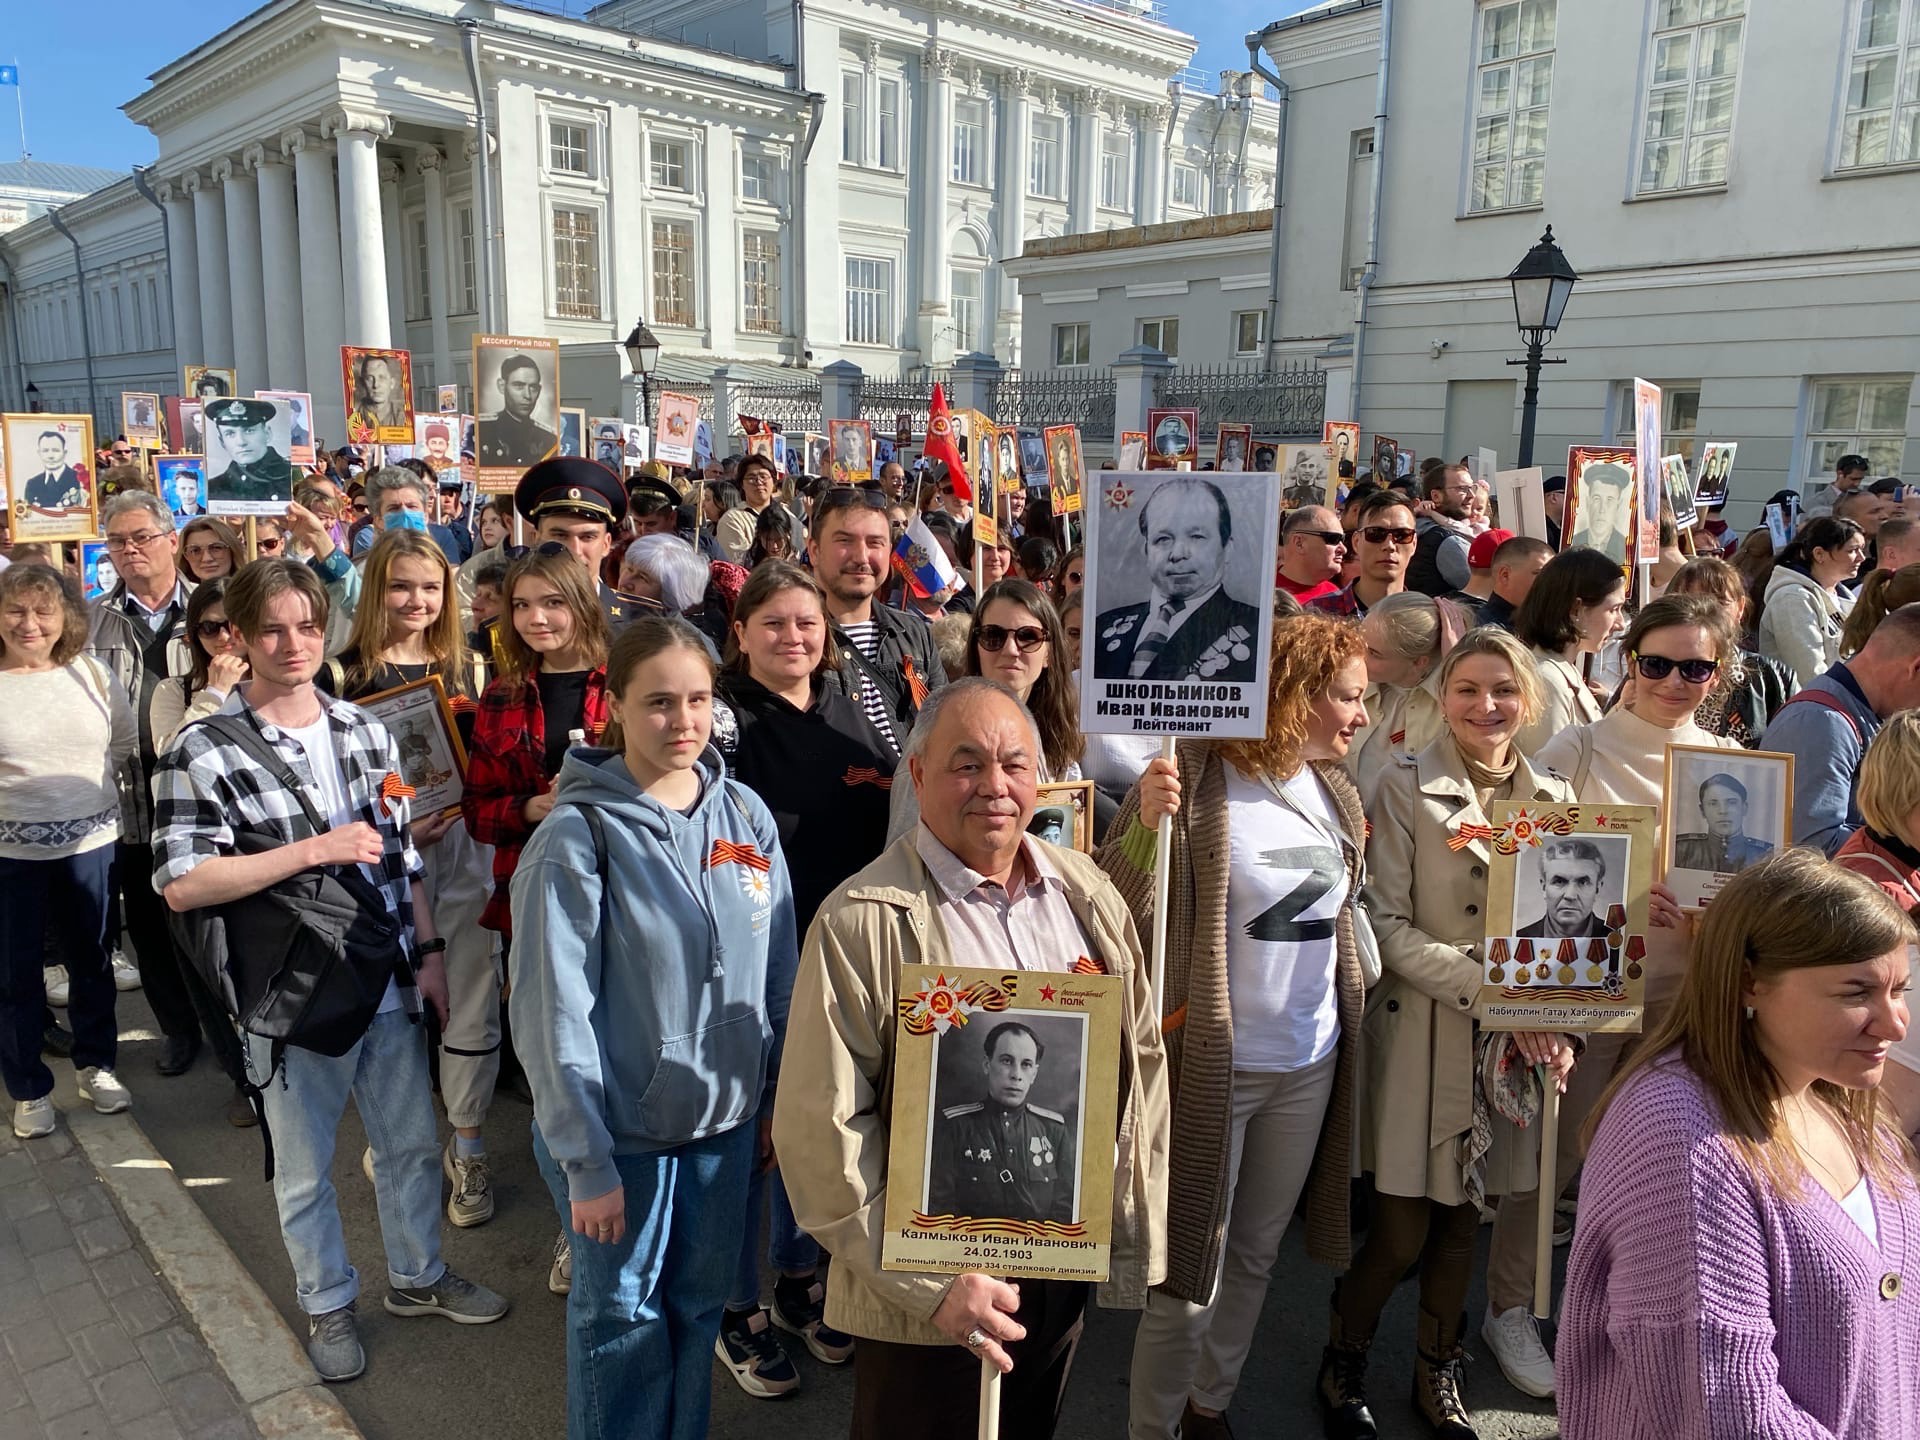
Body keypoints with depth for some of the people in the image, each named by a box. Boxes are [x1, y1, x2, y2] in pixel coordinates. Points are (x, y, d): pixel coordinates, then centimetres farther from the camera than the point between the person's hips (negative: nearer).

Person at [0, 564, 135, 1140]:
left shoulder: (92, 674, 1)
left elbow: (127, 742, 11)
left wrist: (94, 789, 3)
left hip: (91, 844, 3)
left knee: (91, 960, 16)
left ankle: (96, 1064, 34)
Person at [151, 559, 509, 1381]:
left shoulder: (364, 730, 3)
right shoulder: (204, 751, -11)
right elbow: (180, 884, -18)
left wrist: (428, 952, 6)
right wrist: (316, 849, -21)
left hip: (389, 983, 4)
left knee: (411, 1143, 19)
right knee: (305, 1169, 16)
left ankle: (417, 1277, 41)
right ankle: (327, 1304, 38)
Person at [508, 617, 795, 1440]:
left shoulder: (745, 814, -3)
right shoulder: (577, 835, -16)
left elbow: (778, 977, 4)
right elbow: (554, 1012, -15)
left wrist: (779, 1101, 6)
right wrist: (585, 1161, -15)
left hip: (726, 1117, 4)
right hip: (622, 1127, -4)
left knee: (700, 1303, 20)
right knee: (622, 1311, 15)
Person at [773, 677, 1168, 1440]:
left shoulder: (1085, 892, 0)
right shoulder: (862, 922, -17)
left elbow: (1142, 1055, 7)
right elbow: (824, 1126, -19)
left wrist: (1137, 1229, 4)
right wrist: (928, 1283, -20)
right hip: (931, 1291, -5)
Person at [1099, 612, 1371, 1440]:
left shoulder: (1334, 790, 4)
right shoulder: (1195, 782, -18)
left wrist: (1352, 1000, 13)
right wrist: (1147, 824, -33)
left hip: (1311, 1063, 7)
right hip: (1215, 1063, -6)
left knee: (1256, 1253, 20)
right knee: (1191, 1274, 4)